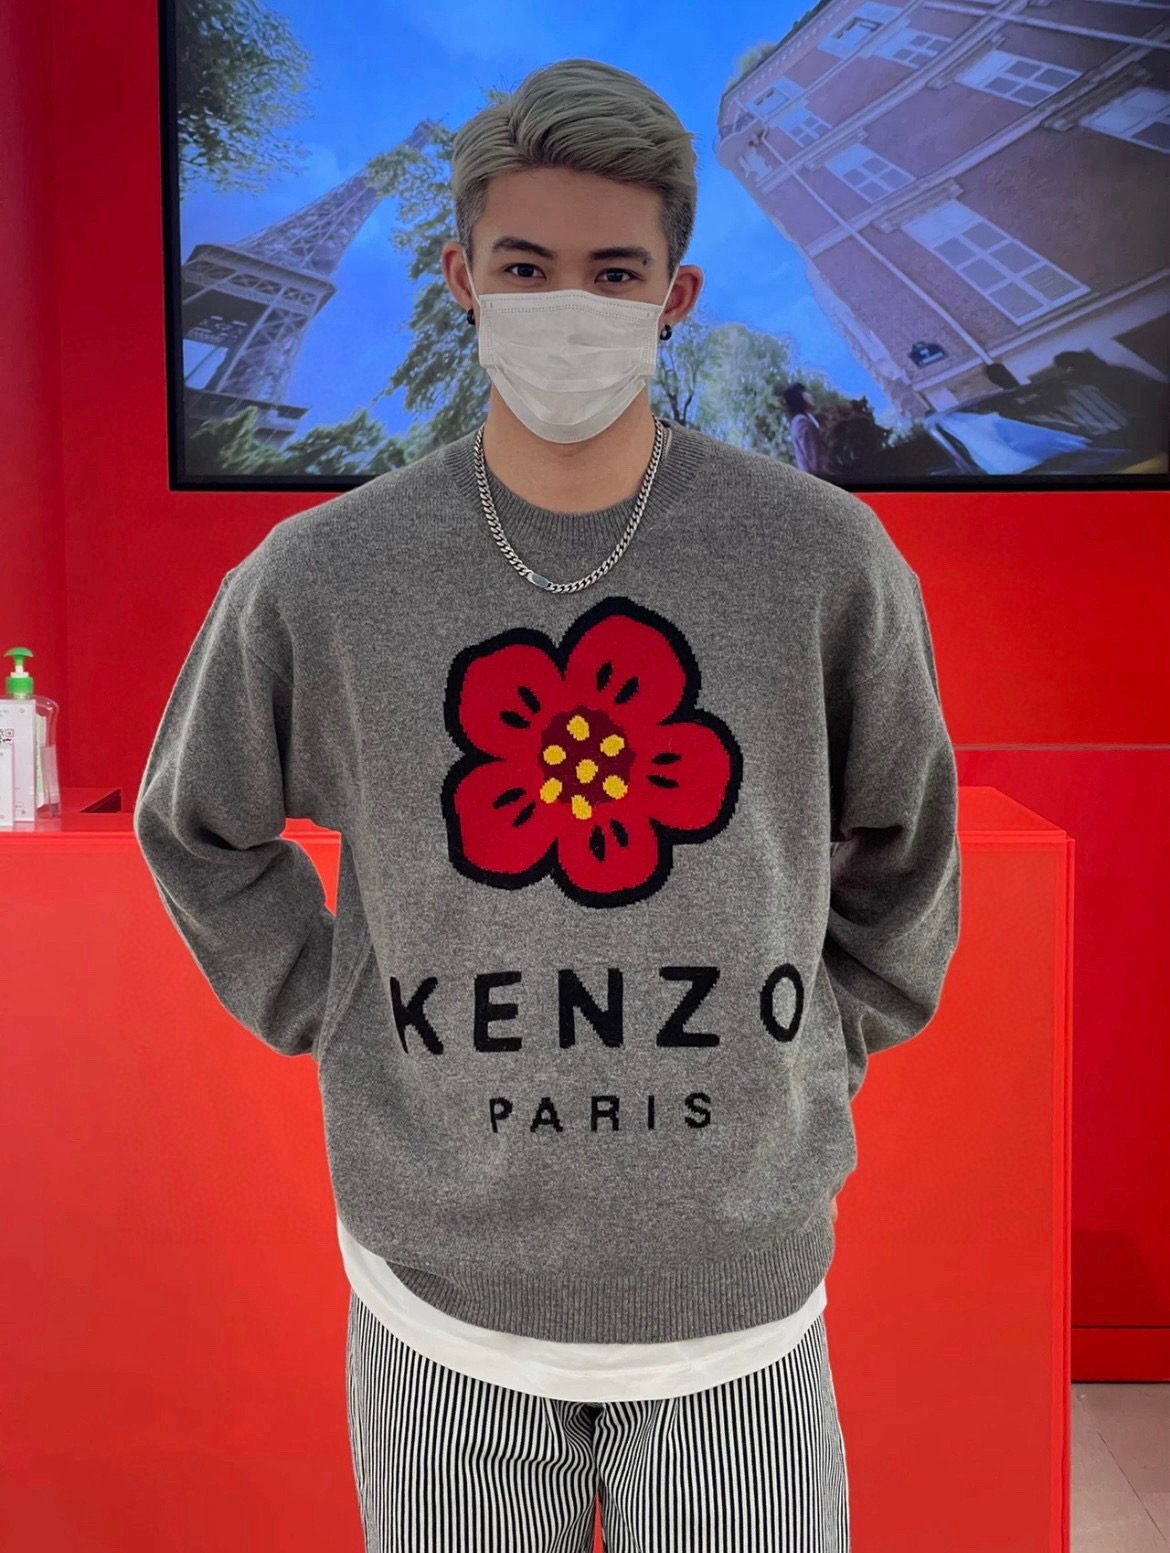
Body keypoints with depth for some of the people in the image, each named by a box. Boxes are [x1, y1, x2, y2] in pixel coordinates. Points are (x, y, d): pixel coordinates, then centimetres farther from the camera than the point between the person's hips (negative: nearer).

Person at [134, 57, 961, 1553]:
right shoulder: (320, 576, -9)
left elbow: (900, 844, 8)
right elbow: (196, 828, 9)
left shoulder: (825, 559, -9)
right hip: (442, 1290, 1)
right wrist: (335, 1024, 4)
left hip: (738, 1287, 0)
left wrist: (824, 1047, 6)